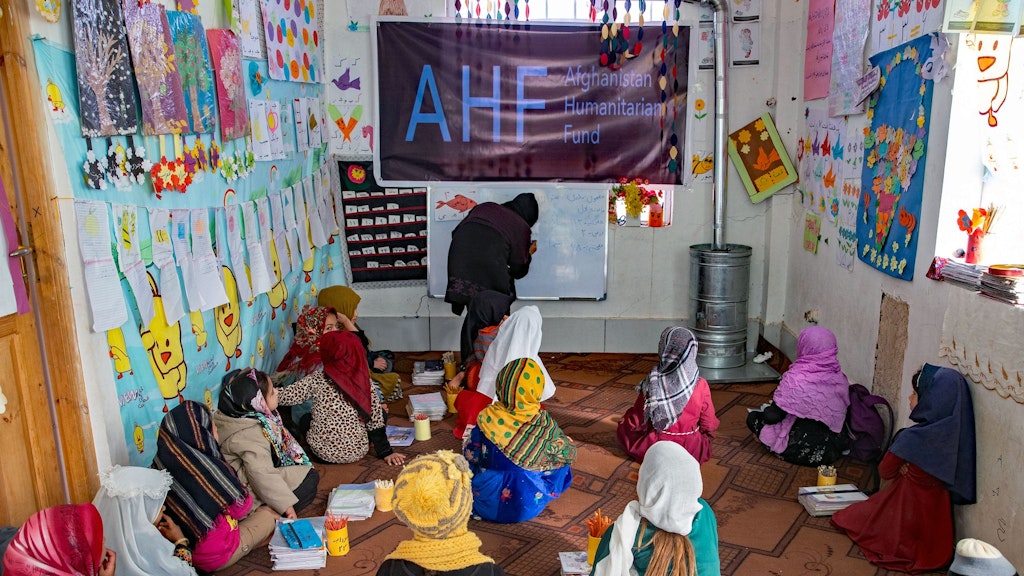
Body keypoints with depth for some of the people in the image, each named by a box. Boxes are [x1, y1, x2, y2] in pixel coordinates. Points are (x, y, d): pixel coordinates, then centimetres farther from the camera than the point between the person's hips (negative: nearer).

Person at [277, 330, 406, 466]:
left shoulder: (316, 380, -17)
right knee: (382, 412, 22)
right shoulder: (365, 383, -12)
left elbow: (281, 397, -12)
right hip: (358, 453, 0)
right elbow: (376, 422, -8)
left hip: (324, 453, 1)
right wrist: (386, 452, 1)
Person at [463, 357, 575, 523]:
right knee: (561, 462, 21)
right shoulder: (543, 424, -19)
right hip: (529, 505, -1)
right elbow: (569, 454, -4)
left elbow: (471, 456, -2)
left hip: (486, 504, 2)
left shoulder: (487, 418, -14)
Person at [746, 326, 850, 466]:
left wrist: (767, 410, 6)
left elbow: (772, 416, -17)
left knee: (753, 417, 11)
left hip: (800, 451, -6)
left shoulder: (795, 379, -22)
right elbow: (843, 411, 6)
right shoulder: (840, 378, -7)